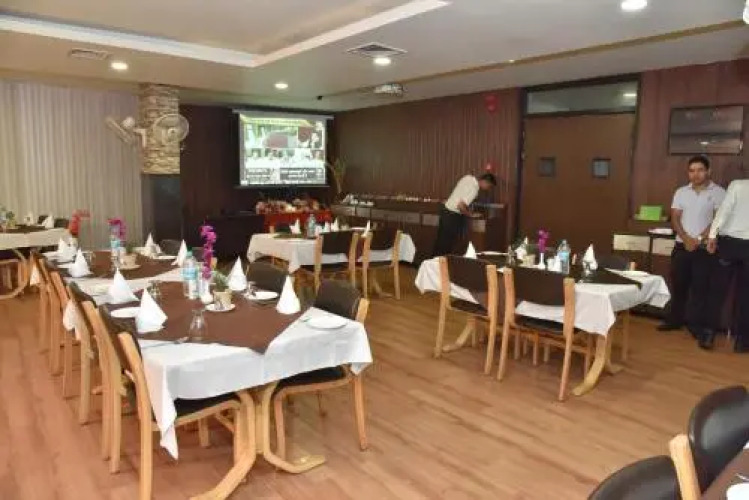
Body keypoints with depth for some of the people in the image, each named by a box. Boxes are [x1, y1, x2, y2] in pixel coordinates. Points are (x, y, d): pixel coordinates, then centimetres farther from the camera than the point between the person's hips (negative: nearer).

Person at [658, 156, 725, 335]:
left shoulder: (718, 192, -1)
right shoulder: (681, 192, 9)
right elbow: (675, 218, 4)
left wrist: (699, 239, -14)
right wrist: (686, 239, -10)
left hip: (705, 248, -3)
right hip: (681, 245, 3)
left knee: (700, 287, 0)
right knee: (678, 284, 9)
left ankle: (697, 325, 9)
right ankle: (675, 319, 21)